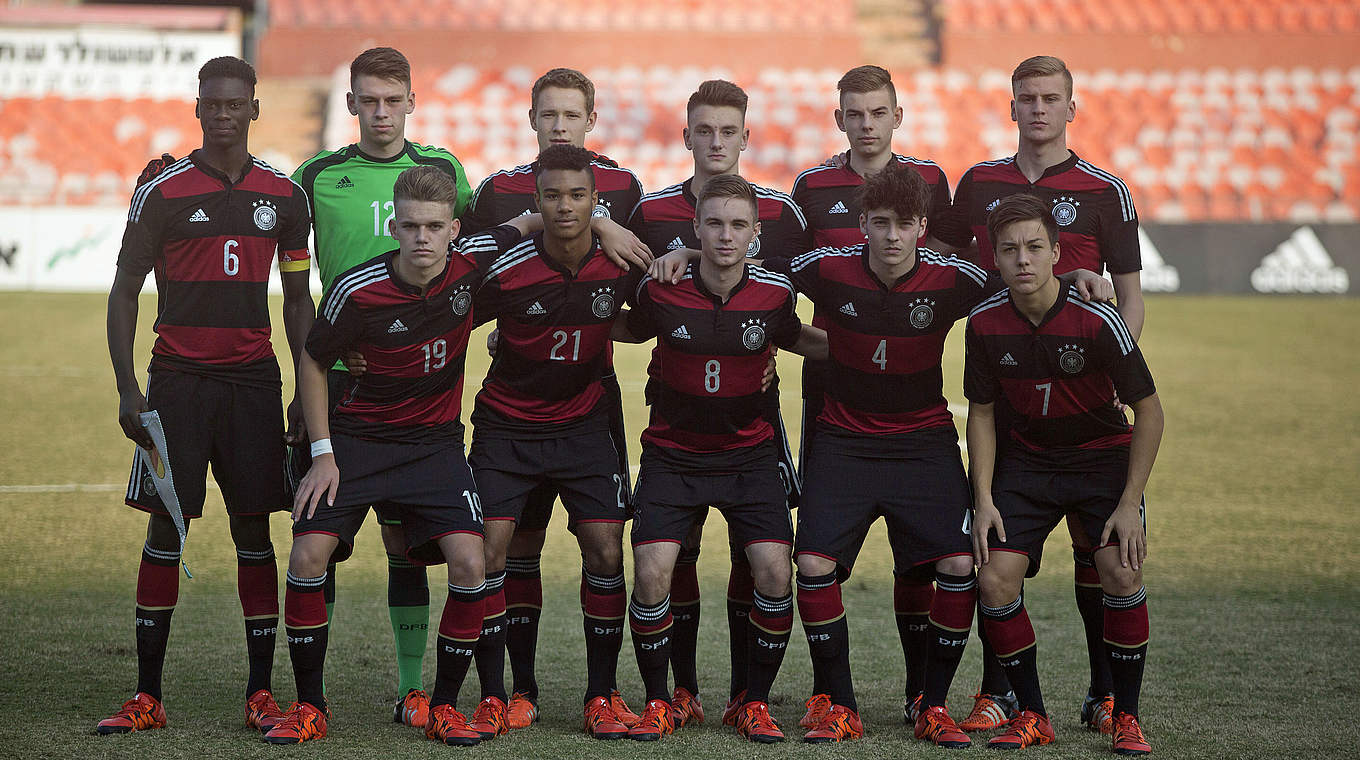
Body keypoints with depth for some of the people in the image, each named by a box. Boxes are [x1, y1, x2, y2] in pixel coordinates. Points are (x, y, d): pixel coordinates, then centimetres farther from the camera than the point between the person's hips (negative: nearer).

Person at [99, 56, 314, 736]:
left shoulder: (284, 194, 8)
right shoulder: (163, 191, 0)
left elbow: (298, 300, 14)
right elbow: (124, 291, 2)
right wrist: (128, 388, -6)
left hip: (254, 380, 2)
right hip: (177, 378, -2)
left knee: (254, 531, 2)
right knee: (165, 529, -2)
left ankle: (260, 693, 7)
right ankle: (146, 697, 3)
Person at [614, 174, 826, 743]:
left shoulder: (775, 293, -8)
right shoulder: (661, 290, -11)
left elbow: (796, 339, 14)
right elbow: (626, 330, 11)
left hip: (748, 452, 1)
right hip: (672, 454, -1)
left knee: (774, 572, -15)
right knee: (651, 573, -16)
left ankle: (755, 702, 7)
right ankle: (659, 702, 6)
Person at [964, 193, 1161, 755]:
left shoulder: (1097, 320, -22)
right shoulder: (985, 323, -12)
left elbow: (1149, 410, -13)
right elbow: (982, 412, 2)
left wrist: (1129, 504, -15)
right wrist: (983, 499, -5)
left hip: (1103, 452, -3)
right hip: (1027, 458, 3)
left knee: (1120, 571, -21)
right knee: (995, 578, -12)